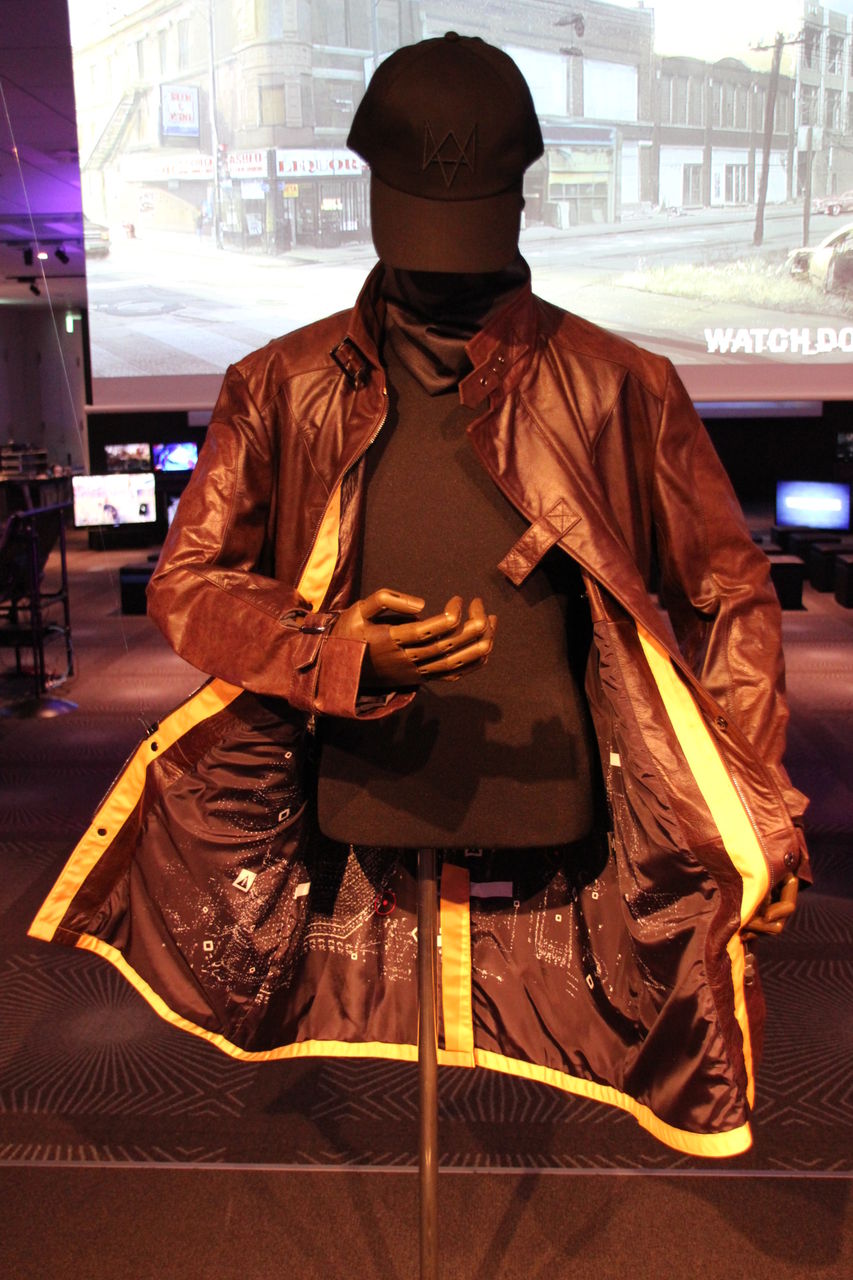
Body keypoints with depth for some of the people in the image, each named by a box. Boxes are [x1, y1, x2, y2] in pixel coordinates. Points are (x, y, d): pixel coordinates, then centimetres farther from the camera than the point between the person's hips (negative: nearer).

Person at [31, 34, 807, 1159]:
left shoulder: (621, 388, -2)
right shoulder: (284, 387, 1)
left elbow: (728, 591, 4)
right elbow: (189, 577, 1)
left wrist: (755, 814, -1)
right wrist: (333, 651, -19)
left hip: (552, 812, 0)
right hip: (350, 821, 1)